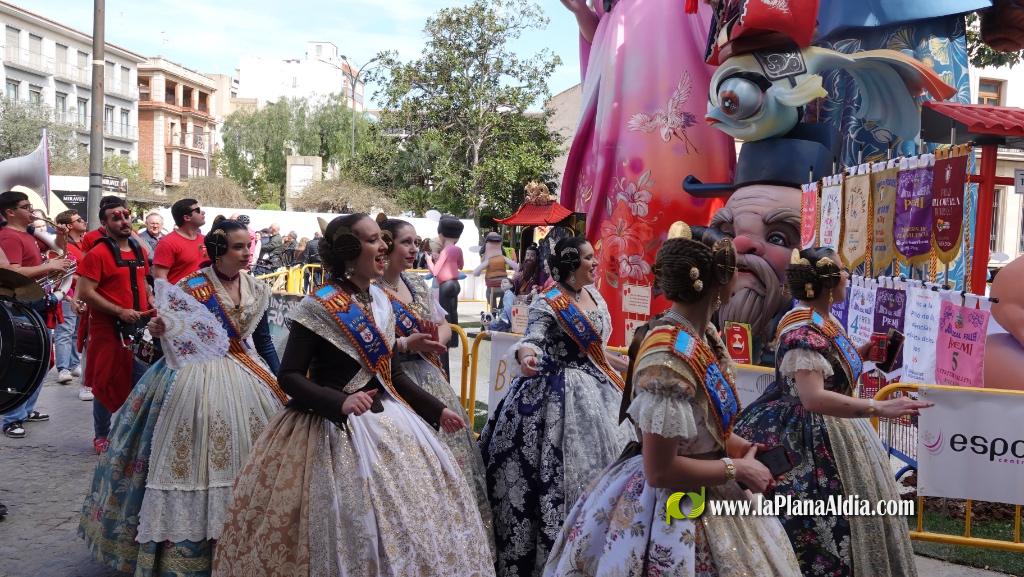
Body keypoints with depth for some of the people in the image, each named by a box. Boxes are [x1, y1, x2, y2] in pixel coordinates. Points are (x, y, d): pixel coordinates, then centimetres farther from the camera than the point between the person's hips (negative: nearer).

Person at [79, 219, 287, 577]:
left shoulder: (257, 291, 3)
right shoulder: (191, 288, -12)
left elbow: (264, 341, 12)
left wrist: (280, 384, 11)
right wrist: (159, 330, -32)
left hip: (243, 377, 5)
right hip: (195, 376, -5)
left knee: (243, 453, 9)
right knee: (195, 454, -5)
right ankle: (185, 544, 11)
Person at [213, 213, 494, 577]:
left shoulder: (380, 301, 7)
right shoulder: (318, 306, -13)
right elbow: (289, 377, -16)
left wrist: (436, 410, 13)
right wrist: (341, 402, -30)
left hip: (386, 419, 7)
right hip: (335, 427, -7)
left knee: (405, 521, 10)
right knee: (353, 524, -7)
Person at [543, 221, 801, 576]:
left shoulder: (705, 334, -1)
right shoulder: (670, 356, -27)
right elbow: (660, 471, -26)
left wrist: (744, 448, 1)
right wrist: (737, 469, -17)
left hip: (708, 498, 9)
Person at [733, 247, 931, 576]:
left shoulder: (826, 321, 6)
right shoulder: (804, 328, -24)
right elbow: (813, 398, -34)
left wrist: (865, 351, 13)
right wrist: (880, 408, -35)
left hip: (833, 432, 10)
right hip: (808, 442, -10)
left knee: (844, 519, 18)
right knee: (815, 530, -1)